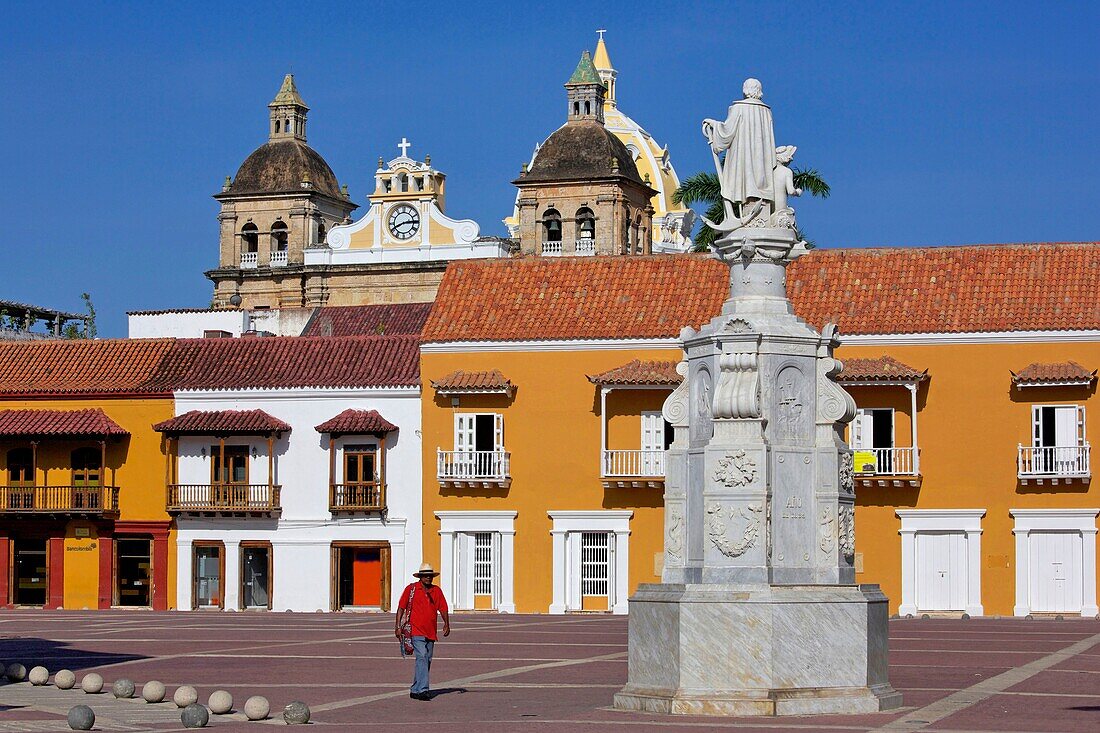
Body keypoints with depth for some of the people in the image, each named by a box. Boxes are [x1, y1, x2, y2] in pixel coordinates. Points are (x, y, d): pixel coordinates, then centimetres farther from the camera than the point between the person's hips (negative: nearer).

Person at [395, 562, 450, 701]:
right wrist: (398, 626, -4)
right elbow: (401, 607, 1)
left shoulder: (436, 591, 10)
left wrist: (446, 624, -6)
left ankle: (415, 690, 20)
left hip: (431, 632, 6)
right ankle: (422, 689, -22)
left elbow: (443, 608, 9)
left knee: (427, 661, 10)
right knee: (421, 658, -17)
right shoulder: (411, 589, -1)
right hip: (416, 631, -6)